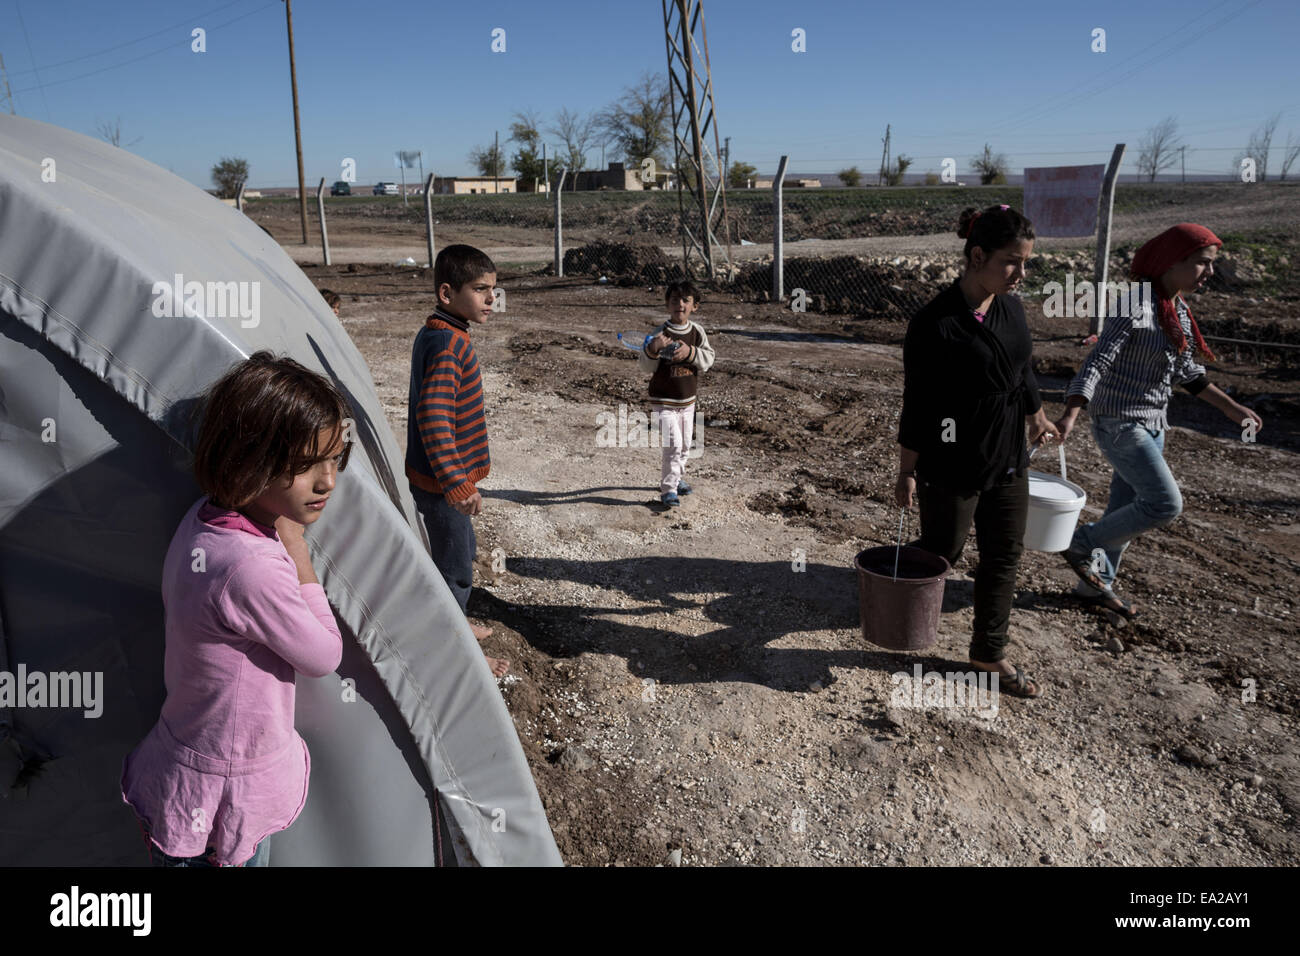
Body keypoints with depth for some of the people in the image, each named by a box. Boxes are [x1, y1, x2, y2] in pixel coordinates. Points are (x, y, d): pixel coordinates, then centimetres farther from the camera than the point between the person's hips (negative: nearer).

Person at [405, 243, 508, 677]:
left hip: (435, 475, 10)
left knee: (462, 550, 26)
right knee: (455, 566, 5)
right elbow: (433, 415, -33)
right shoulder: (450, 344, -24)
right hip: (443, 480, -10)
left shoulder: (432, 334, 8)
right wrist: (455, 480, -34)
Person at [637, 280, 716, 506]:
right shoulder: (660, 333, -15)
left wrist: (690, 352, -22)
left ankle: (677, 478, 38)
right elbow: (645, 367, -18)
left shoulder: (697, 331, -1)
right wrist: (653, 349, -38)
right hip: (664, 401, -5)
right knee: (672, 444, -12)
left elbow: (708, 359, -5)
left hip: (688, 400, 5)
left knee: (685, 444, 17)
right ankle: (668, 489, -3)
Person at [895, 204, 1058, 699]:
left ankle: (989, 653, 30)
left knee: (1004, 557, 14)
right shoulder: (935, 323, -20)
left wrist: (1036, 418, 30)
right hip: (951, 466, -7)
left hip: (1008, 461, 7)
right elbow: (917, 404, -16)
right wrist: (906, 472, -13)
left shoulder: (1011, 309, 2)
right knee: (942, 550, 9)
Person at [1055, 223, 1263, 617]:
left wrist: (1231, 407, 24)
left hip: (1152, 425, 9)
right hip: (1120, 422, -9)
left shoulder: (1178, 310, 10)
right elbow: (1097, 363, -25)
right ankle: (1082, 542, 5)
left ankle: (1095, 584, 27)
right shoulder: (1135, 306, -17)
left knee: (1125, 510, 13)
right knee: (1165, 503, -13)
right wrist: (1070, 415, -37)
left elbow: (1187, 372, 21)